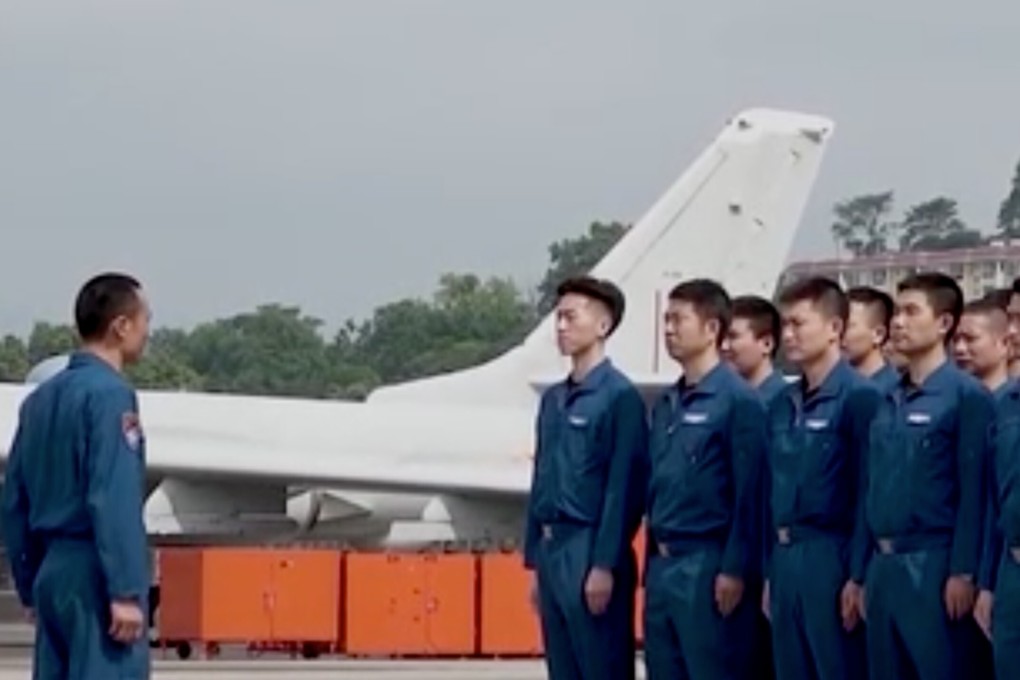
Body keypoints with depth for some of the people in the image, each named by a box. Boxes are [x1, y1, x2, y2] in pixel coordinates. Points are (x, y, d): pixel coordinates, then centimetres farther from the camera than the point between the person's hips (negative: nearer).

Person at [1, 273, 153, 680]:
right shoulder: (109, 393, -11)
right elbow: (113, 499, -19)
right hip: (95, 573, -8)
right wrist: (126, 591, -19)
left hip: (52, 572, 8)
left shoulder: (40, 398, 13)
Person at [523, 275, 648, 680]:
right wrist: (534, 560, 16)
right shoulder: (552, 399, 15)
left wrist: (605, 565, -17)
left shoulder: (619, 396, -9)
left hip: (591, 551, -8)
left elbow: (624, 488, -13)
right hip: (552, 550, 8)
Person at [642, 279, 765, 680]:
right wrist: (652, 563, 16)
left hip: (708, 566, -8)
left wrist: (735, 570, -17)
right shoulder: (666, 405, 14)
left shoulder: (737, 401, -9)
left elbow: (749, 495, -13)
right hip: (662, 566, 8)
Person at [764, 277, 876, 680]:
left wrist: (858, 576, -16)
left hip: (832, 558, -8)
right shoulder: (783, 405, 13)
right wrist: (769, 571, 14)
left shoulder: (858, 398, -9)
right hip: (784, 559, 8)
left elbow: (867, 493, -13)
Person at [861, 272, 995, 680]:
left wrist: (963, 572, -16)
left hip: (932, 565, -7)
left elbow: (973, 492, -12)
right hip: (882, 565, 7)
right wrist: (859, 572, 15)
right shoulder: (886, 403, 14)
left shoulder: (967, 396, -7)